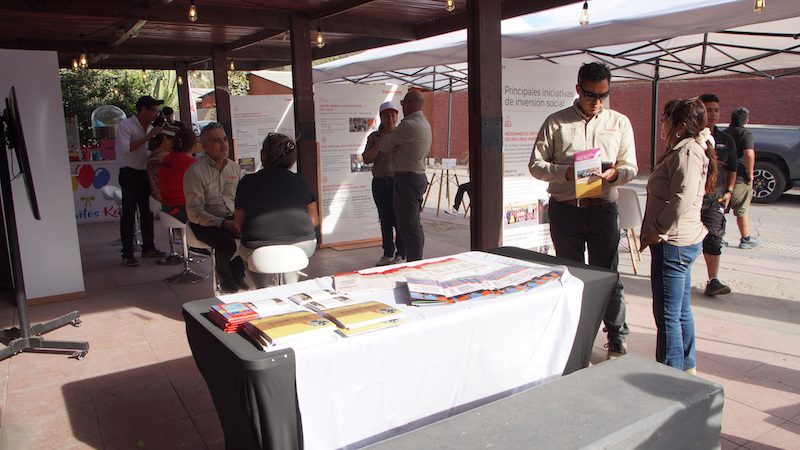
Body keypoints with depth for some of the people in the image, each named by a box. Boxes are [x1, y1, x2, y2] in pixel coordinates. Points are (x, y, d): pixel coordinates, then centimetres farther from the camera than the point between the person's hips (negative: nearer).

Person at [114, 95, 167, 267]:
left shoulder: (149, 127, 12)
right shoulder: (125, 125, -11)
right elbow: (126, 148, -26)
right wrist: (148, 137, -24)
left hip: (145, 173, 8)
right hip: (130, 174, -8)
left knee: (147, 213, 13)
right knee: (128, 215, -5)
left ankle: (148, 248, 24)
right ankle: (127, 254, -1)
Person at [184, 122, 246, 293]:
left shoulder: (234, 167, 9)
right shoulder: (195, 172, -10)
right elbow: (194, 212, -15)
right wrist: (224, 224, -24)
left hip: (232, 218, 5)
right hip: (204, 222, -5)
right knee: (227, 241, -32)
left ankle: (238, 276, 1)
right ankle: (226, 281, 0)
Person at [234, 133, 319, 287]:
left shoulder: (248, 182, 0)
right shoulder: (299, 181, 3)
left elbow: (239, 224, 6)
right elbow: (314, 221, 7)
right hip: (303, 247, 2)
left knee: (245, 250, 33)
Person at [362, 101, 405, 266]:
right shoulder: (374, 137, 8)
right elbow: (367, 159, -2)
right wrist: (380, 143, -11)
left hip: (398, 180, -3)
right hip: (380, 182, 3)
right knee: (385, 219, 9)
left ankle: (401, 254, 7)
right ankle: (388, 254, 19)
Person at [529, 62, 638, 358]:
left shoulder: (619, 123, 7)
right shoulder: (556, 122, 2)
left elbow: (630, 167, 7)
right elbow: (536, 164, 0)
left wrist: (613, 174, -16)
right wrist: (566, 172, -17)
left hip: (604, 209, 0)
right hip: (565, 209, 0)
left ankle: (617, 337, 23)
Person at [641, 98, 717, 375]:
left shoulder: (687, 151, -17)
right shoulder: (685, 149, 16)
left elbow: (683, 199, -29)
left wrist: (657, 231, -19)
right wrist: (655, 231, 14)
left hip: (674, 244, -11)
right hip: (683, 242, 11)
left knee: (667, 315, -2)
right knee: (681, 310, 20)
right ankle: (687, 367, 33)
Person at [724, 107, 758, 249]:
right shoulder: (745, 133, -11)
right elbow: (749, 154, -25)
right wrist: (750, 174, -16)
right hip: (739, 178, -6)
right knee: (742, 210, 5)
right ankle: (746, 239, 14)